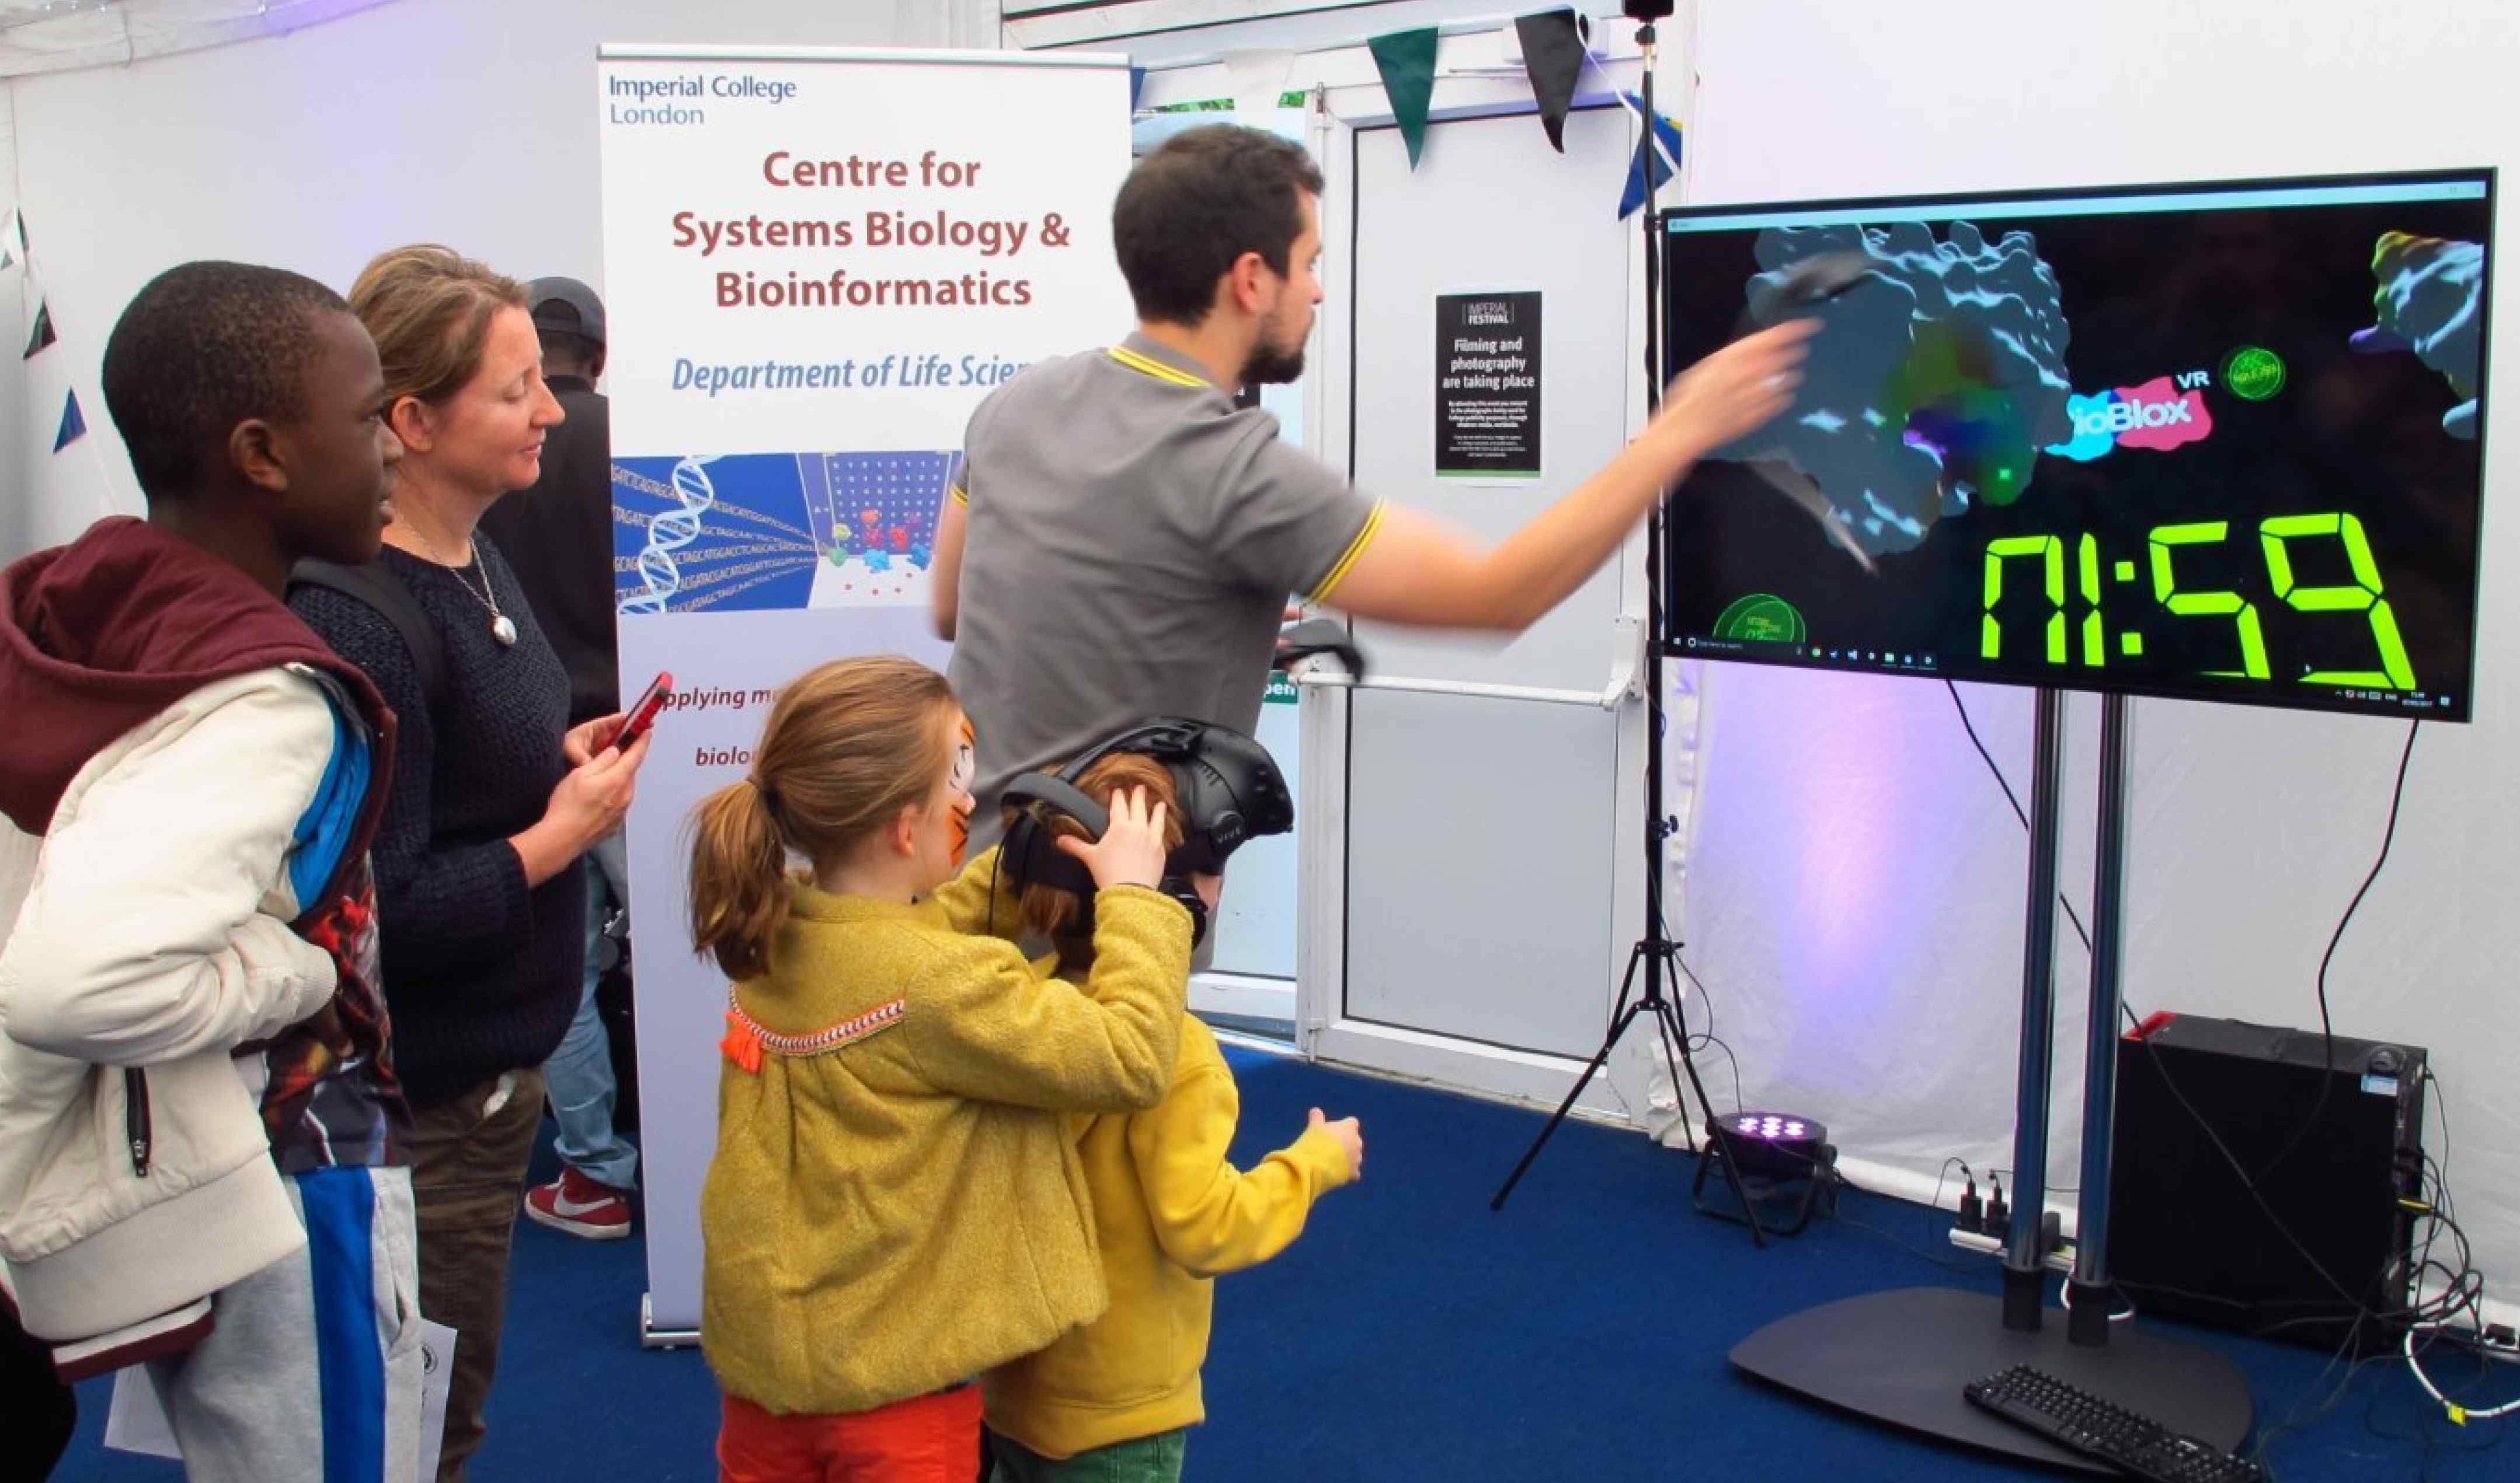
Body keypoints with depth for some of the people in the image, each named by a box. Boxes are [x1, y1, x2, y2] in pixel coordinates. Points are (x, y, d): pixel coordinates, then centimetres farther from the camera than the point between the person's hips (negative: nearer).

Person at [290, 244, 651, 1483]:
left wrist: (559, 759, 1)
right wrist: (555, 841, -20)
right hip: (422, 1103, -9)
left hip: (491, 1065, 9)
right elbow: (375, 915, -28)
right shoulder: (356, 619, -26)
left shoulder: (473, 561, 4)